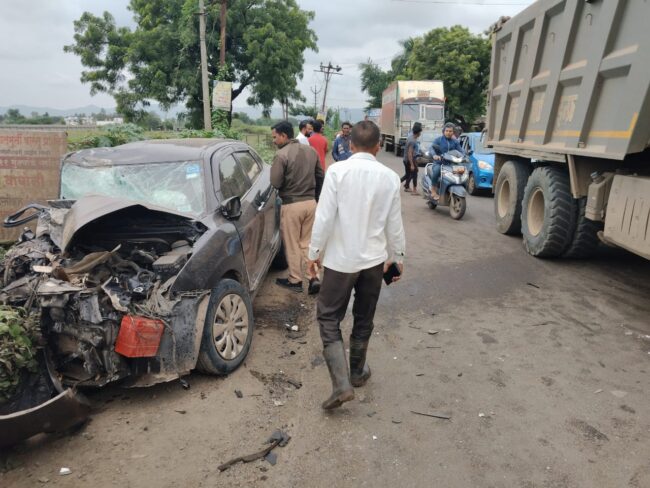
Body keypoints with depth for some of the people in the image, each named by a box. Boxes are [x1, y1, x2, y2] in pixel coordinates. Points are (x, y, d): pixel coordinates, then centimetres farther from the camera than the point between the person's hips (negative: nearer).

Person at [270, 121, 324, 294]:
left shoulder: (282, 154, -16)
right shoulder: (311, 150, 6)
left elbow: (275, 183, -16)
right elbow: (320, 176, 12)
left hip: (291, 205, -6)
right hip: (310, 202, 6)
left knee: (292, 245, 8)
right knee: (307, 242, 16)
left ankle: (295, 280, 19)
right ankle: (314, 278, 11)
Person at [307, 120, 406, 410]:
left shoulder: (337, 171, -12)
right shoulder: (390, 177, -3)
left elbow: (324, 217, -13)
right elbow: (394, 224, 2)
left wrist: (314, 252, -2)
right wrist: (397, 257, 15)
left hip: (340, 259, -3)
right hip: (374, 259, 4)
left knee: (328, 318, 8)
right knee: (364, 319, 19)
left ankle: (342, 384, -1)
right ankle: (358, 373, 36)